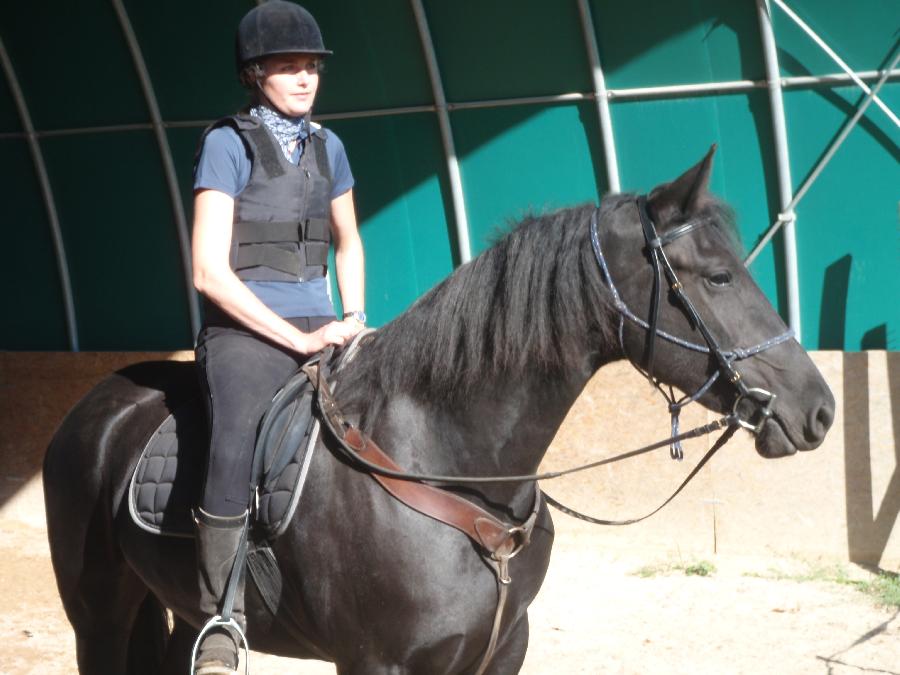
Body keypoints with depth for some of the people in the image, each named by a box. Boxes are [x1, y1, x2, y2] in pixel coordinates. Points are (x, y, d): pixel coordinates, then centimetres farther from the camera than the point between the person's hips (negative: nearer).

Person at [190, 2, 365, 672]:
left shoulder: (326, 146, 15)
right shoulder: (228, 144, -3)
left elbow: (348, 243, 29)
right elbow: (210, 271, -10)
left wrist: (354, 322, 11)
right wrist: (299, 340, -13)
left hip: (321, 331, 7)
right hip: (244, 332, -6)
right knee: (237, 446, -32)